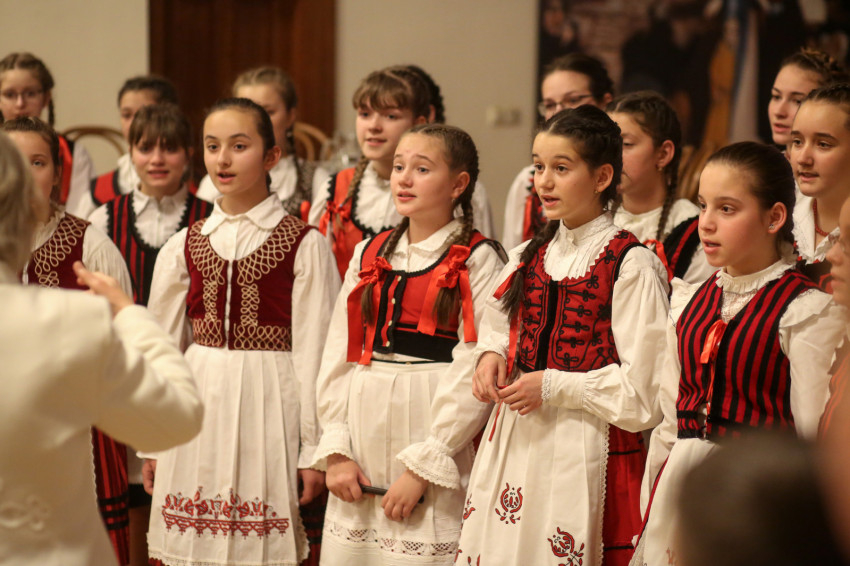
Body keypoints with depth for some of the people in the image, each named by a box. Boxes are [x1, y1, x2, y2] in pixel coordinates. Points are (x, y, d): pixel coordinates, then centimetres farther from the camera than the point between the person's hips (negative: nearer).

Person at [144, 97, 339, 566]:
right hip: (199, 403, 3)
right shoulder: (183, 247, 8)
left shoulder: (304, 244, -3)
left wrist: (313, 449, -4)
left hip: (270, 403, -3)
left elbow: (314, 350, -3)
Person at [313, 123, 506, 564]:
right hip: (363, 425, 5)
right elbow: (338, 352, 8)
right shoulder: (370, 255, 12)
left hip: (430, 425, -5)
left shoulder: (476, 260, -5)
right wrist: (335, 449, -1)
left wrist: (423, 465, -15)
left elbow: (473, 373, -12)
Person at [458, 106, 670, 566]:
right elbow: (500, 326, 26)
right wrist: (492, 355, 4)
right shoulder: (530, 257, 11)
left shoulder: (631, 265, -11)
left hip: (588, 454, -6)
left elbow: (642, 389, -14)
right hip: (514, 443, 6)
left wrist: (553, 386, -14)